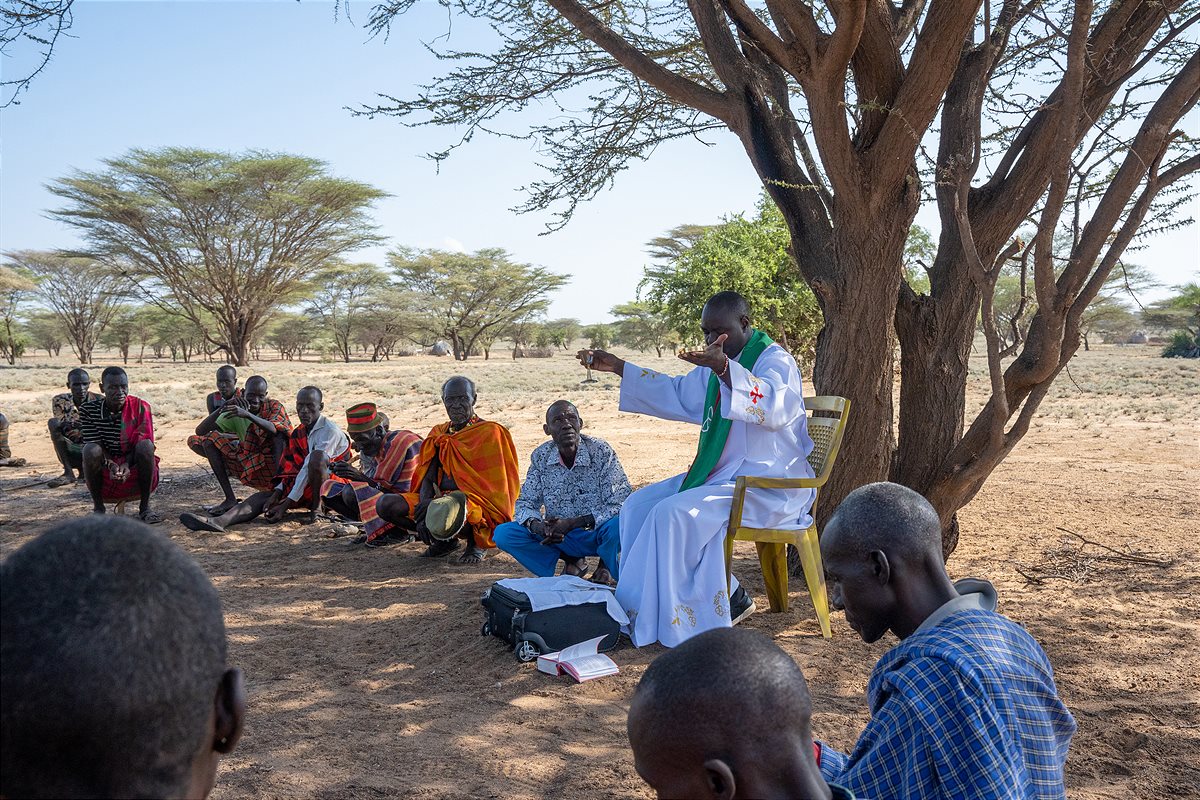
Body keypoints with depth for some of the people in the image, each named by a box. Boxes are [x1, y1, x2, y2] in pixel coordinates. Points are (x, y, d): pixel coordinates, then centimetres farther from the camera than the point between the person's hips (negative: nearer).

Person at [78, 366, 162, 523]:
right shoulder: (88, 410, -7)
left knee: (145, 445, -30)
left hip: (134, 470, 0)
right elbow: (93, 444, -11)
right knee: (90, 450, -29)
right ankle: (98, 507, -10)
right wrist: (112, 466, -30)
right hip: (105, 473, 0)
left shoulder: (140, 407, -8)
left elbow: (141, 442, -12)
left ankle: (145, 507, -17)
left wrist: (126, 464, -30)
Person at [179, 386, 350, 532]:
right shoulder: (297, 433, 10)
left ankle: (316, 510, -25)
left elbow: (310, 467, -22)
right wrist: (277, 493, -11)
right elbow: (291, 468, 7)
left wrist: (286, 504, -25)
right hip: (307, 487, 8)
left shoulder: (330, 431, -16)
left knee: (317, 456, -37)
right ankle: (219, 521, -35)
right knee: (262, 497, -12)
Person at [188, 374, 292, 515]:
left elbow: (274, 429, -33)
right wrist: (223, 408, -21)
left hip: (271, 465, -5)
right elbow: (200, 431, -7)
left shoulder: (274, 406, -9)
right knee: (209, 440, -6)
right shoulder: (234, 412, 0)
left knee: (279, 433, -28)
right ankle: (230, 499, -13)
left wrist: (247, 415, -48)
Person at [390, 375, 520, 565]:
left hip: (476, 504, -6)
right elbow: (428, 476, 7)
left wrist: (436, 503, -21)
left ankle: (474, 541, -4)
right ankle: (443, 540, 3)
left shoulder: (490, 432, -4)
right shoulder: (439, 434, 15)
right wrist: (424, 504, -16)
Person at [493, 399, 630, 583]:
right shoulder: (540, 457, -5)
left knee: (619, 526, -37)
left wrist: (572, 523, -27)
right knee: (503, 534, -14)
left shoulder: (601, 452, -15)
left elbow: (621, 504, -19)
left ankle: (605, 564, 0)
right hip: (559, 537, 4)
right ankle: (571, 560, 4)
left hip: (597, 534, -4)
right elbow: (525, 503, 1)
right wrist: (537, 526, -24)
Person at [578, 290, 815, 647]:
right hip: (722, 475, 10)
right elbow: (676, 393, 28)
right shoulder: (716, 365, 14)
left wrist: (723, 368, -48)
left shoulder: (775, 360, -12)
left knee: (674, 513, -27)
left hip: (769, 486, -9)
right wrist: (617, 367, 20)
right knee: (639, 505, -1)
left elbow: (774, 407, -34)